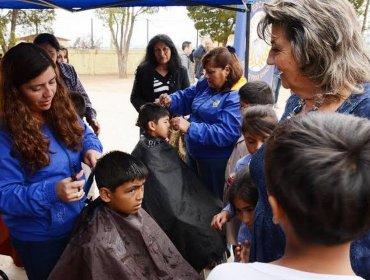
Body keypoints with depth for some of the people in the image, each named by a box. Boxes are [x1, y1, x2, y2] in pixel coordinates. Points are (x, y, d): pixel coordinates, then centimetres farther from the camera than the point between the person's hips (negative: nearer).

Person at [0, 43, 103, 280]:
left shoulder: (61, 108, -7)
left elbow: (83, 134, 10)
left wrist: (91, 149, -14)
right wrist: (51, 192, -39)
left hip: (78, 220, 6)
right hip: (39, 237, -5)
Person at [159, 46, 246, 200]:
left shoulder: (236, 97, -24)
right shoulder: (205, 84, 0)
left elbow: (225, 133, -30)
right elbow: (186, 97, 10)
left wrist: (190, 128, -34)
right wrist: (171, 100, -14)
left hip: (216, 161, -8)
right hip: (193, 153, 8)